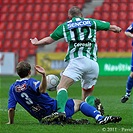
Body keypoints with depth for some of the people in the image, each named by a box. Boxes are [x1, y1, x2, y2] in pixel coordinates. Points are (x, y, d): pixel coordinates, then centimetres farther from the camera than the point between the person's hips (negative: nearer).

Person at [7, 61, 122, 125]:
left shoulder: (13, 88, 5)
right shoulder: (30, 82, -13)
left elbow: (11, 109, 4)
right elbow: (41, 90, -36)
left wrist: (11, 122, 18)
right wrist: (44, 75, -48)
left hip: (42, 118, 6)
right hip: (53, 108, -6)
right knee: (79, 103, 4)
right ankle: (99, 117, -16)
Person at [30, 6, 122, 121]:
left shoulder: (65, 26, 17)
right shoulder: (92, 22, 23)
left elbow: (49, 40, 26)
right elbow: (112, 27, 34)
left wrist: (37, 43, 47)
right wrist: (117, 29, 58)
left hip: (77, 61, -3)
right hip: (93, 63, 3)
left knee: (62, 87, -13)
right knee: (87, 94, 20)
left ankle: (61, 111, -38)